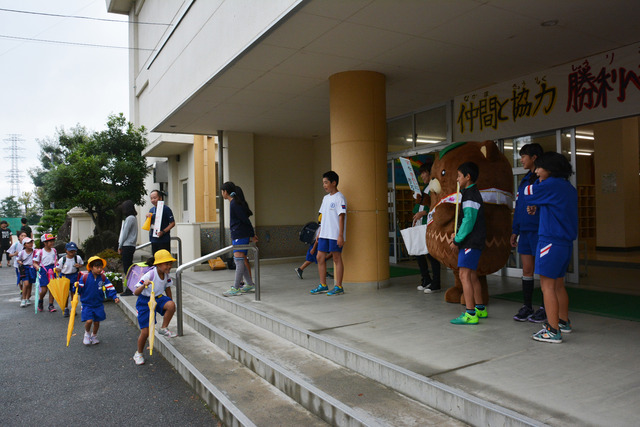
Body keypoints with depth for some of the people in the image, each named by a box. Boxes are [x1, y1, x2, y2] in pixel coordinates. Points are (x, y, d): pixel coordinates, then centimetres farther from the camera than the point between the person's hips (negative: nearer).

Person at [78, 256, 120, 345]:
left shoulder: (103, 278, -2)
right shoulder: (84, 277, -10)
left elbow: (109, 288, -1)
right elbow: (79, 290, -4)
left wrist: (115, 297, -13)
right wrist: (77, 286, -26)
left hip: (98, 304, 3)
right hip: (87, 304, -3)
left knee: (97, 322, 8)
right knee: (89, 321, -15)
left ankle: (94, 336, 36)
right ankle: (87, 333, 17)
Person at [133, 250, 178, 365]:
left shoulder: (166, 274, -8)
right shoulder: (149, 275, -27)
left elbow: (167, 289, 10)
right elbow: (136, 293, -28)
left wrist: (170, 305, 15)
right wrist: (144, 285, -49)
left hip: (158, 298, 5)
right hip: (145, 301, -4)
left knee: (171, 304, -30)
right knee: (145, 331, -4)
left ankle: (164, 328, -6)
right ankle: (138, 353, 23)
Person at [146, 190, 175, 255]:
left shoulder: (166, 209, -6)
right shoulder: (151, 210, 14)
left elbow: (172, 223, -9)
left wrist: (163, 232, -20)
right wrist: (147, 218, -1)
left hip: (164, 240, -7)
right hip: (153, 239, 7)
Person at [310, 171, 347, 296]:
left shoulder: (339, 198, -9)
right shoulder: (326, 198, 16)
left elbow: (341, 217, -14)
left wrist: (341, 235, -18)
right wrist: (319, 232, 18)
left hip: (335, 235, -8)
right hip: (324, 234, 8)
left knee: (337, 258, -2)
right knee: (320, 257, 8)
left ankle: (339, 287, 7)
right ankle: (323, 285, 18)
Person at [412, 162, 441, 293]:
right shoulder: (426, 188, 20)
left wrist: (423, 212, -18)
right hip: (420, 225, 9)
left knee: (431, 253, -5)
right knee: (418, 252, 10)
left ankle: (436, 284, 6)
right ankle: (426, 280, 23)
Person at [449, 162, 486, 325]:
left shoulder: (470, 195, -15)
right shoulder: (471, 193, 18)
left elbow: (469, 220, -21)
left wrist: (457, 240, -15)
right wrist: (457, 236, 13)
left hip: (471, 242, -11)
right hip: (472, 241, 11)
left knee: (464, 275, -12)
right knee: (472, 275, 16)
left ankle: (470, 314, -12)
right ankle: (480, 309, 25)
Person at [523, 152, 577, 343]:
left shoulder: (551, 184, -13)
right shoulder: (569, 188, 15)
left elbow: (527, 194, -4)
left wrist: (540, 181, 10)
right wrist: (537, 207, 9)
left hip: (551, 241, -10)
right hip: (566, 242, 10)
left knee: (547, 285, -5)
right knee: (558, 284, 20)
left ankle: (553, 331, -3)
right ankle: (564, 322, 32)